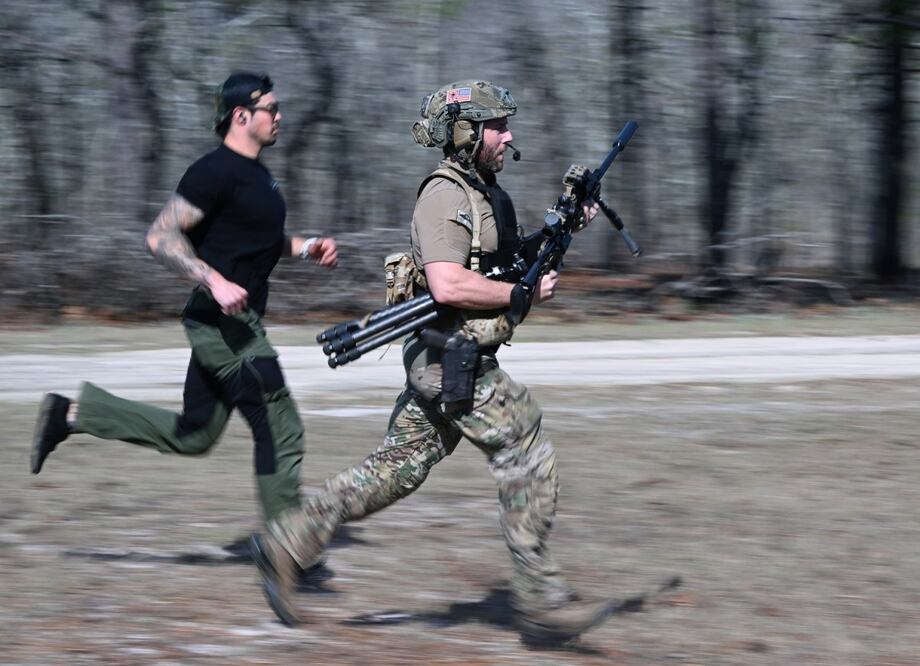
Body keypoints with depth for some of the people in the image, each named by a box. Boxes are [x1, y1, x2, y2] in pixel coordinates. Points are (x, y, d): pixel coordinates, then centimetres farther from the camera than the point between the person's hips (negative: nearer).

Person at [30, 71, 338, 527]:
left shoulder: (256, 173, 15)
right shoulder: (216, 172, -15)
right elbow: (161, 236, -20)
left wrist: (306, 248, 14)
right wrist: (216, 281, -30)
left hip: (235, 322, 10)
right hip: (223, 323, -10)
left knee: (191, 436, 15)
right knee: (281, 430, -6)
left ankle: (72, 414, 20)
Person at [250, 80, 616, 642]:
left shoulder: (489, 193, 14)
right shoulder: (445, 197, -17)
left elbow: (509, 259, 28)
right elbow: (449, 286, -28)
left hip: (443, 364, 10)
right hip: (453, 361, -10)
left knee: (395, 471, 11)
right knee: (530, 461, -6)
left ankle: (288, 543, 14)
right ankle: (542, 600, 0)